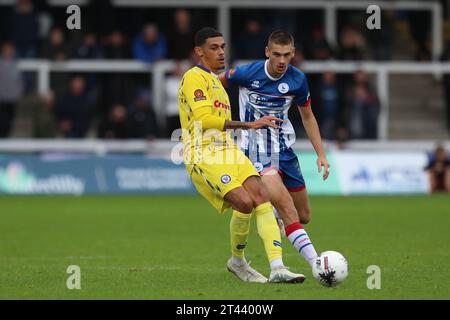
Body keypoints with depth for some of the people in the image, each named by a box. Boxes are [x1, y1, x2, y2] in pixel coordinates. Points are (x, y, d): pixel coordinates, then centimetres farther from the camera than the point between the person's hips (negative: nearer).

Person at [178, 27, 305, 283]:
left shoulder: (215, 80, 26)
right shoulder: (194, 77, -5)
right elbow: (204, 120, -19)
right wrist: (248, 125, -22)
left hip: (228, 151, 9)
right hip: (204, 156, -9)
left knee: (262, 197, -14)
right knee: (245, 203, -25)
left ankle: (277, 268, -22)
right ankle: (237, 261, 1)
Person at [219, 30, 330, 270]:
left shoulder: (297, 80, -3)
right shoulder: (247, 73, -15)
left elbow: (307, 117, 11)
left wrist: (321, 154, 8)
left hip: (284, 148, 5)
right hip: (256, 149, -5)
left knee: (303, 216, 8)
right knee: (287, 209, -24)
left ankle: (273, 214, 41)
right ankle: (316, 264, -31)